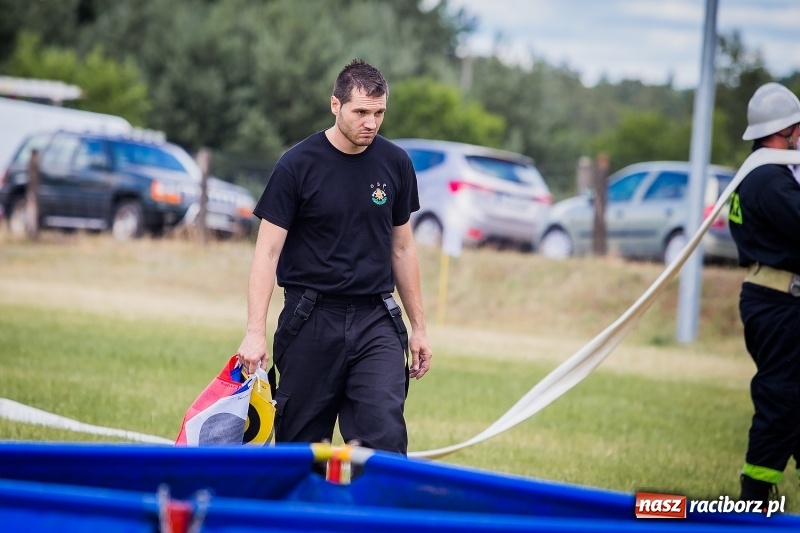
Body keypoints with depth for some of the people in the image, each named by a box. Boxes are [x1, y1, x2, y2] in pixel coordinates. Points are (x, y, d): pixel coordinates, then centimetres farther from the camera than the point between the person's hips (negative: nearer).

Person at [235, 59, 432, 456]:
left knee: (385, 439, -13)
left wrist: (419, 327, 13)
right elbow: (268, 251, -6)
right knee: (300, 443, 5)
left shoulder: (395, 163, 5)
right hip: (311, 319, -2)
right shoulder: (298, 165, -6)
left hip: (376, 320, 2)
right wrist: (255, 331, -15)